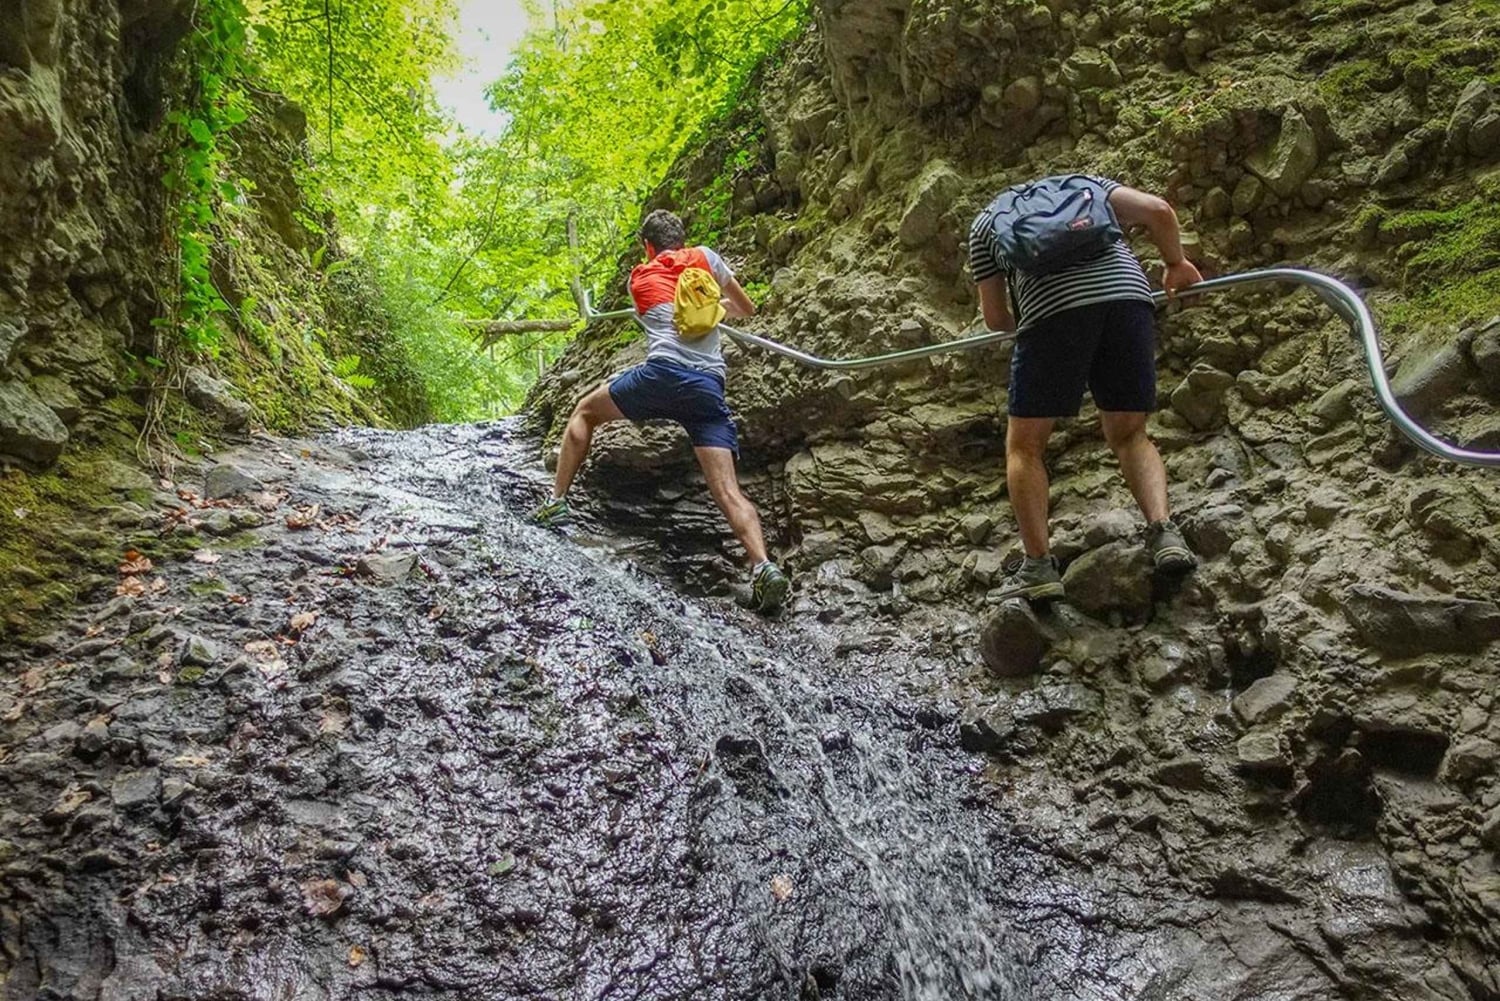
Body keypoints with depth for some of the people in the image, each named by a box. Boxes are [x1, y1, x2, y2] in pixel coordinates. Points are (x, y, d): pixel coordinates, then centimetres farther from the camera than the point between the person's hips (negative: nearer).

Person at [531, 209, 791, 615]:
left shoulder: (639, 278, 23)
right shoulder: (705, 257, 21)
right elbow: (747, 309, 32)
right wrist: (722, 306, 55)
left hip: (663, 373, -1)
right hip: (709, 388, 1)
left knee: (584, 411, 25)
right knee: (728, 490, -4)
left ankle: (556, 502, 20)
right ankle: (763, 567, -25)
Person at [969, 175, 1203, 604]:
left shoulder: (985, 222, 28)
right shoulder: (1085, 183, 33)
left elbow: (995, 318, 24)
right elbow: (1158, 210, 16)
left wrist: (1023, 324, 46)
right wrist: (1177, 264, 31)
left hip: (1052, 308, -3)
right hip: (1129, 295, 3)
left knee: (1024, 445, 10)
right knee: (1129, 435, 18)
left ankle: (1038, 565, 3)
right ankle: (1163, 530, -2)